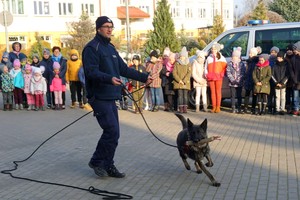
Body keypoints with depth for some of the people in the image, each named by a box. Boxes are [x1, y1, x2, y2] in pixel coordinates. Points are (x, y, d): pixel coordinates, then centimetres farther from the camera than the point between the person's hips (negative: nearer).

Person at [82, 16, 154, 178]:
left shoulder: (111, 48, 18)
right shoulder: (92, 48, -9)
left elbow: (124, 69, 20)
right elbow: (91, 72, -21)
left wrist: (144, 77, 16)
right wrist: (110, 79, -36)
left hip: (110, 98, 9)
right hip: (99, 97, -9)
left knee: (113, 132, 9)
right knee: (112, 131, -11)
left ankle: (108, 165, 19)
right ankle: (96, 161, 6)